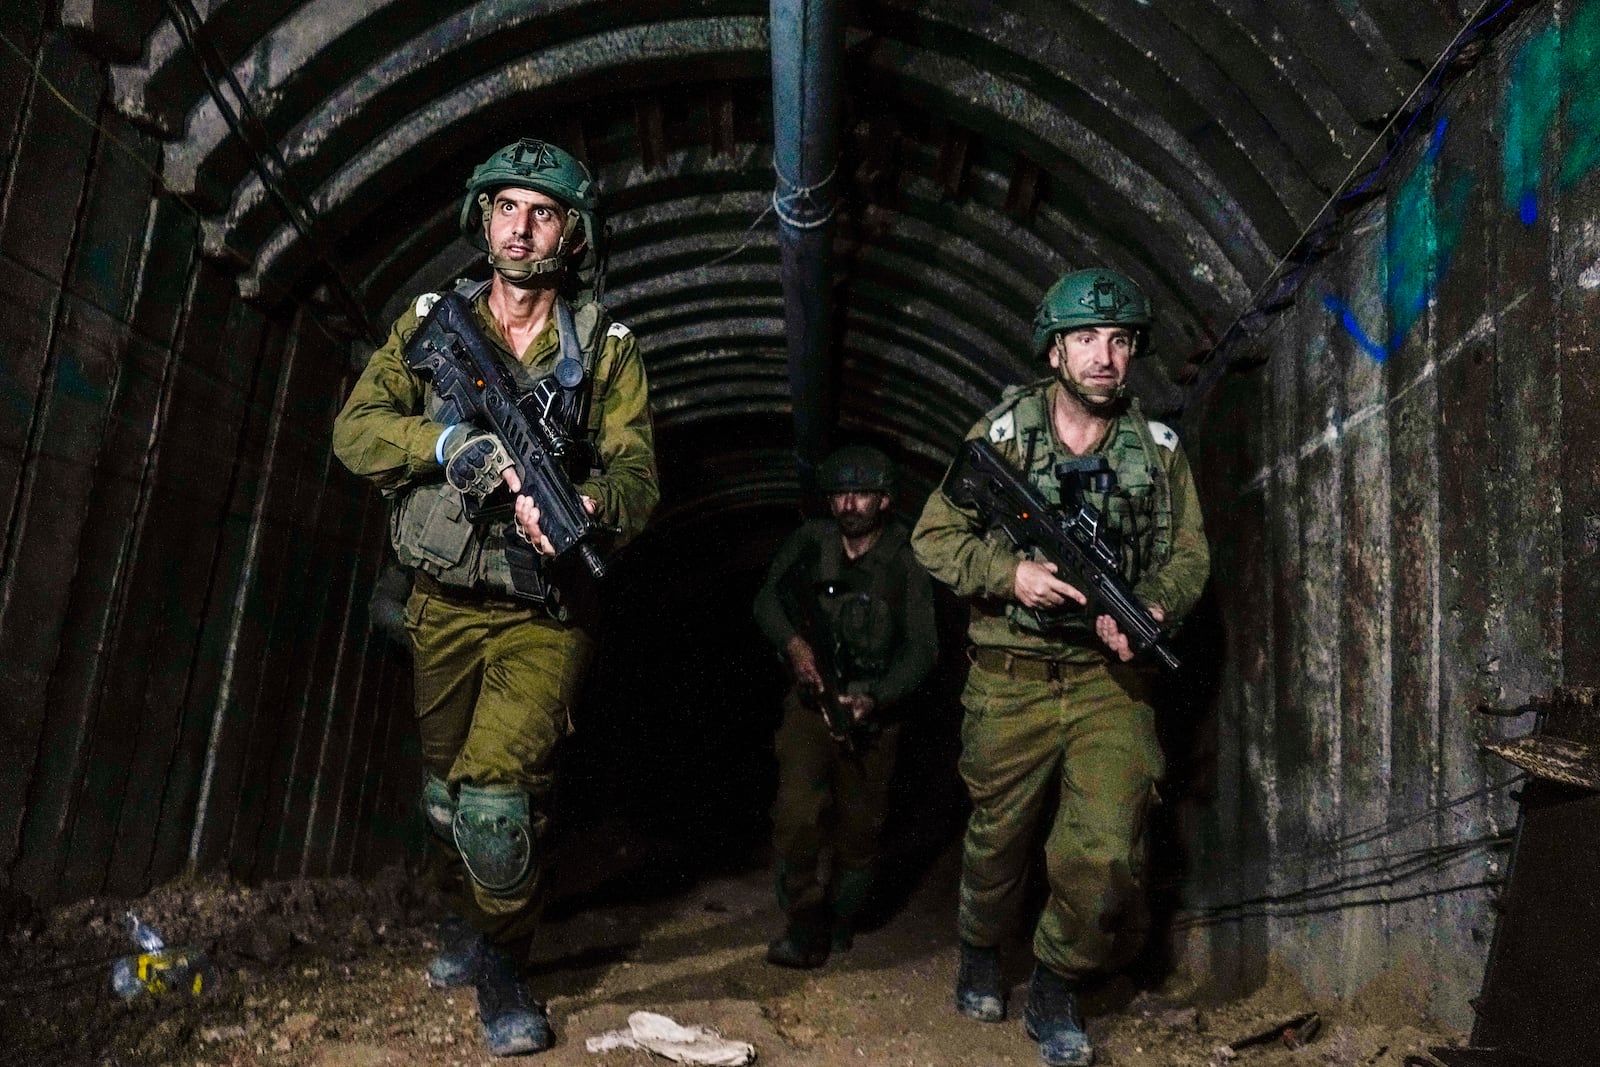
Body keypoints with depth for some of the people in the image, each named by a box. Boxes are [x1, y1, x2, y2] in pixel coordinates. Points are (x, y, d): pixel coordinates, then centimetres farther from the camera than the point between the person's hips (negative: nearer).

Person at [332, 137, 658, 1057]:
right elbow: (355, 429, -4)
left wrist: (577, 507, -35)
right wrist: (444, 442, -23)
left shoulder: (607, 348, -3)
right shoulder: (431, 323, 4)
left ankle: (502, 966, 11)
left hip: (542, 615, -3)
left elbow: (638, 478, -12)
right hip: (443, 609, 4)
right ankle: (469, 920, 45)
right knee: (446, 790, 18)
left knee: (496, 796, -15)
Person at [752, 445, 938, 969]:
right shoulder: (810, 542, 1)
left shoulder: (906, 560, -6)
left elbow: (922, 647, -7)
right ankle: (805, 928, 2)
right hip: (812, 700, 1)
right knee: (796, 817, -14)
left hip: (873, 710, 0)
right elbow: (766, 600, 1)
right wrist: (793, 643, -19)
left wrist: (874, 700, -20)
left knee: (859, 831, 9)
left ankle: (841, 922, 32)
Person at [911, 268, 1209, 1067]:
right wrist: (1011, 574, -17)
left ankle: (1055, 991, 20)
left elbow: (1189, 555, 8)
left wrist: (1147, 606, -13)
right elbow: (934, 536, -1)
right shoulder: (1002, 435, -1)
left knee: (1106, 855, -9)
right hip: (1010, 679, -1)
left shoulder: (1158, 448, 6)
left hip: (1110, 680, 1)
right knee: (998, 838, 13)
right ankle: (980, 957, 45)